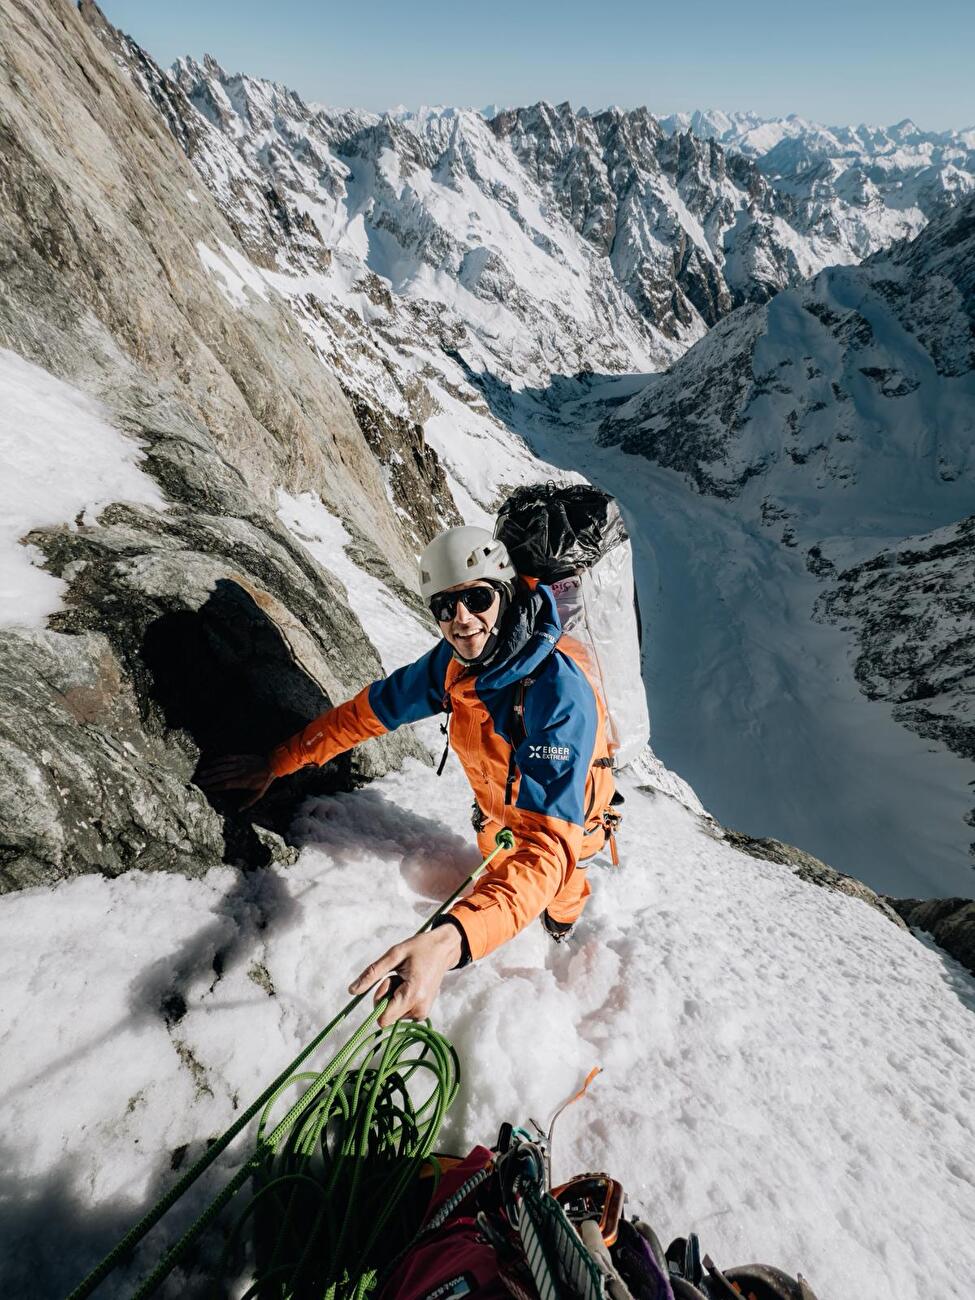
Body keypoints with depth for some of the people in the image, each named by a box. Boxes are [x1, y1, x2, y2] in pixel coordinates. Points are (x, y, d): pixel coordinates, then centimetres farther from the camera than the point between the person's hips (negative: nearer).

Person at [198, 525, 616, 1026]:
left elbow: (549, 844, -52)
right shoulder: (456, 659, -25)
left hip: (564, 808, -4)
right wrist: (278, 761, -7)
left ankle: (568, 912, 63)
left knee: (556, 898, 26)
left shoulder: (561, 694, -46)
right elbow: (374, 707, -12)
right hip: (497, 795, 5)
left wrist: (452, 939, -66)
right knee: (495, 852, 34)